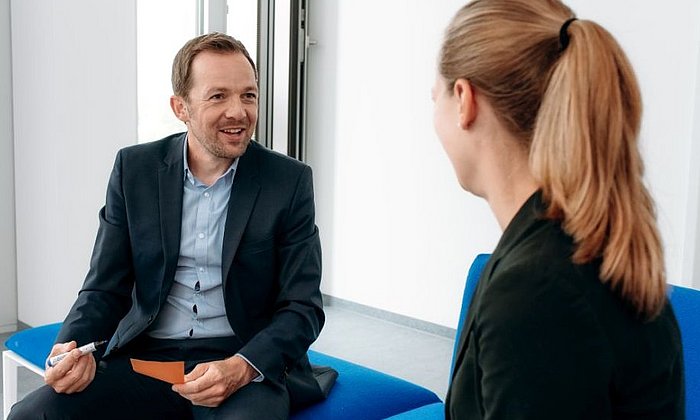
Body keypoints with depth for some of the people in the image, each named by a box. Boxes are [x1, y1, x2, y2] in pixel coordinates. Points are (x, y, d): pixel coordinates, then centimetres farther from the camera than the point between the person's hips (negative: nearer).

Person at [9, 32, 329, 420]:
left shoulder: (289, 181, -3)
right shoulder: (134, 169, 4)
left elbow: (303, 308, -4)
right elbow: (105, 289, 6)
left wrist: (243, 367, -22)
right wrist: (74, 351, -15)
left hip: (249, 362, -2)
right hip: (145, 358, 2)